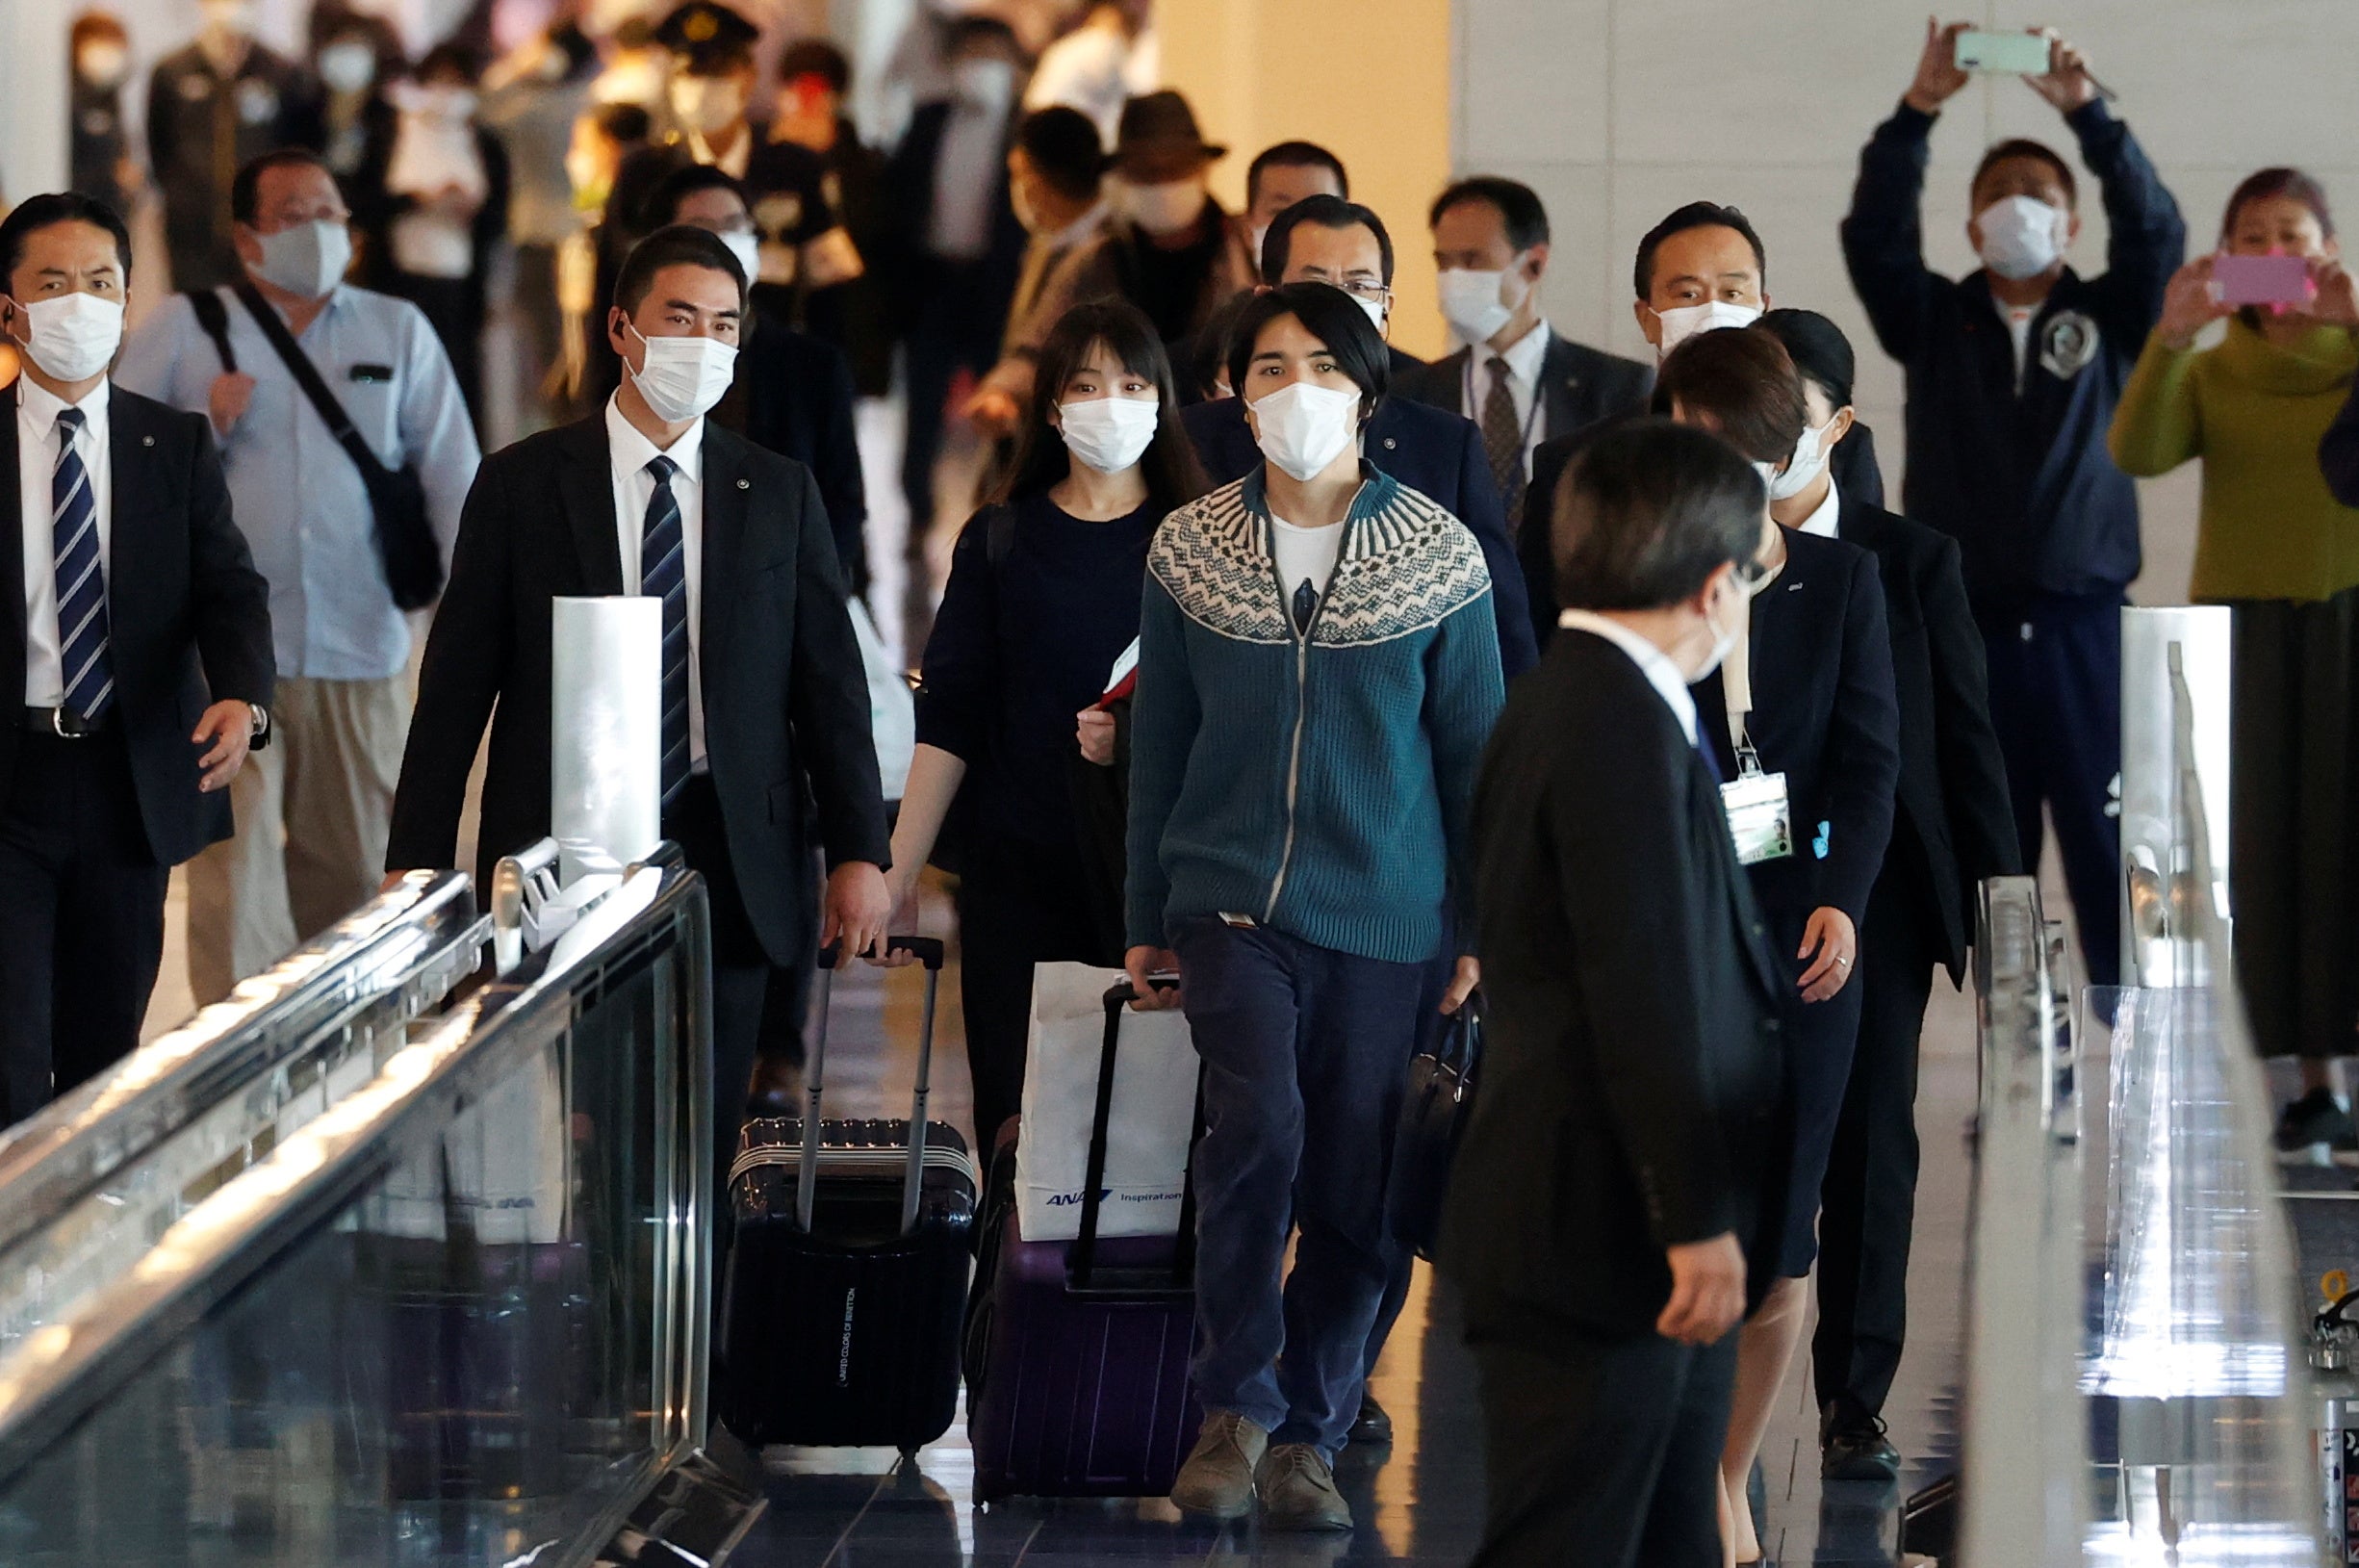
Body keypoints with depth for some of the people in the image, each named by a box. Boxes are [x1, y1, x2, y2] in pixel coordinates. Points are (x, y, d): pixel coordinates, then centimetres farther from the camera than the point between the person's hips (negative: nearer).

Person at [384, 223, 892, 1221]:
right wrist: (415, 862, -2)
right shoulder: (523, 484, 3)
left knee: (701, 1148, 1)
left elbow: (830, 680, 8)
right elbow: (456, 682, 3)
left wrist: (858, 851, -2)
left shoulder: (779, 494, 9)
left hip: (727, 862, 2)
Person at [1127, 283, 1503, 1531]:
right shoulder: (1190, 551, 3)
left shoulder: (1438, 556, 0)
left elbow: (1475, 749, 5)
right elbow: (1158, 743, 9)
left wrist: (1486, 925, 3)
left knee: (1353, 1191, 2)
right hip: (1232, 900, -1)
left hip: (1381, 914, 1)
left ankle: (1309, 1438, 18)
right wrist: (1144, 921, 11)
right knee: (1259, 1124, -22)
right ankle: (1235, 1405, -8)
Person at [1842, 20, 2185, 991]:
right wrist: (1919, 107, -17)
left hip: (2084, 627, -1)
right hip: (1965, 629, 1)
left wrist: (2088, 111, -20)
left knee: (2111, 852, -5)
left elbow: (2154, 231, -7)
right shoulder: (1936, 322, 11)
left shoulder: (2110, 320, 9)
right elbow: (1874, 236, -4)